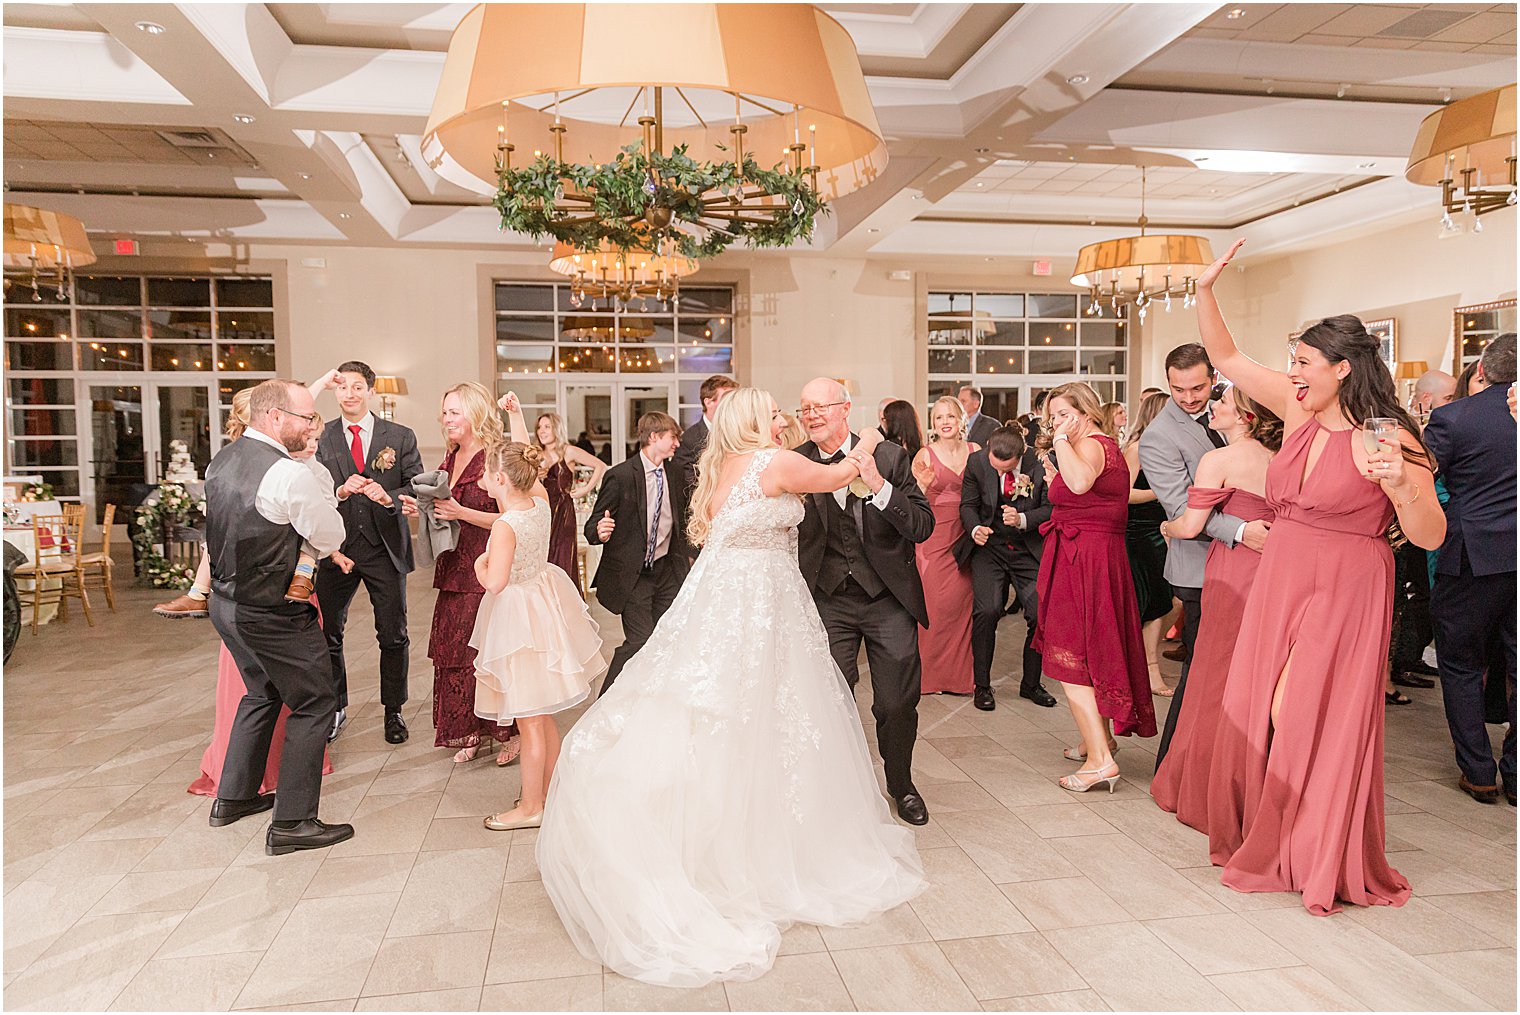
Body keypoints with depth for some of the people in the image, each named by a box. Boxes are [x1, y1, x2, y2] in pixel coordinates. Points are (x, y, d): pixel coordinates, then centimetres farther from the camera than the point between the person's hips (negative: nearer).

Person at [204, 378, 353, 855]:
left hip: (226, 601, 9)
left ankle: (234, 797, 38)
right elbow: (332, 538, -12)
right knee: (313, 704, 3)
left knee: (262, 694, 26)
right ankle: (291, 823, 6)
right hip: (272, 614, -9)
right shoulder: (289, 475, -23)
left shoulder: (220, 462, 5)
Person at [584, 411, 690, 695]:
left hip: (667, 570, 6)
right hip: (633, 573, -6)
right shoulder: (620, 475, -13)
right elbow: (592, 526, -12)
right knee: (640, 641, -10)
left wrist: (686, 556, 15)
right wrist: (600, 531, -33)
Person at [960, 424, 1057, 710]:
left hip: (1029, 549, 0)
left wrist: (1022, 520, -24)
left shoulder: (1041, 462, -14)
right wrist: (975, 528, -18)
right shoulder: (976, 462, -9)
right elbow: (968, 504, 2)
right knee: (986, 611, -17)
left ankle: (1031, 684, 21)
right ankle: (982, 685, 2)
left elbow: (1050, 507, -7)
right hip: (988, 547, 0)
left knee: (1040, 614, -5)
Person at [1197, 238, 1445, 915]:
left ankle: (1321, 859, 20)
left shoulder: (1386, 439, -12)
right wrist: (1205, 290, 0)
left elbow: (1431, 538, -13)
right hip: (1278, 582, 6)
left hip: (1343, 592, -6)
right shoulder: (1300, 412, 5)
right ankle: (1264, 843, 29)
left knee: (1315, 724, 0)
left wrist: (1402, 487, -31)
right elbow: (1226, 358, 10)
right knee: (1255, 717, 11)